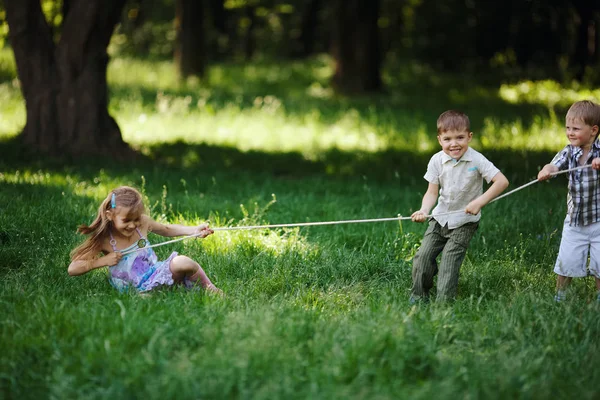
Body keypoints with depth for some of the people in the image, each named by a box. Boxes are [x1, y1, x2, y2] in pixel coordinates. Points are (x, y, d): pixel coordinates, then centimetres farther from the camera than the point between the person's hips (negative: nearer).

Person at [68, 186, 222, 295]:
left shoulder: (143, 223, -2)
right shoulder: (104, 240, -12)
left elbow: (166, 229, 21)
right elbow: (72, 269, -12)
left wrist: (194, 230, 9)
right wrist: (103, 261, -22)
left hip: (157, 272, 3)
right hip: (140, 289, -3)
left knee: (182, 262, -27)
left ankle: (209, 288, 0)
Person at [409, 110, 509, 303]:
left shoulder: (476, 160, -17)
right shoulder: (437, 161, -8)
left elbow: (502, 181, -21)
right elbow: (432, 192, -6)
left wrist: (480, 202, -28)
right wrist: (424, 210, -27)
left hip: (464, 222, -4)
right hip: (440, 218, 4)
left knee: (449, 261, -11)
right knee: (423, 256, -2)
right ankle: (418, 296, 17)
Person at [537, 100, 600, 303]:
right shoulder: (569, 152, -5)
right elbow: (555, 164, -22)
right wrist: (546, 171, -46)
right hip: (575, 219, 2)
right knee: (566, 263, 7)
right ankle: (559, 297, 25)